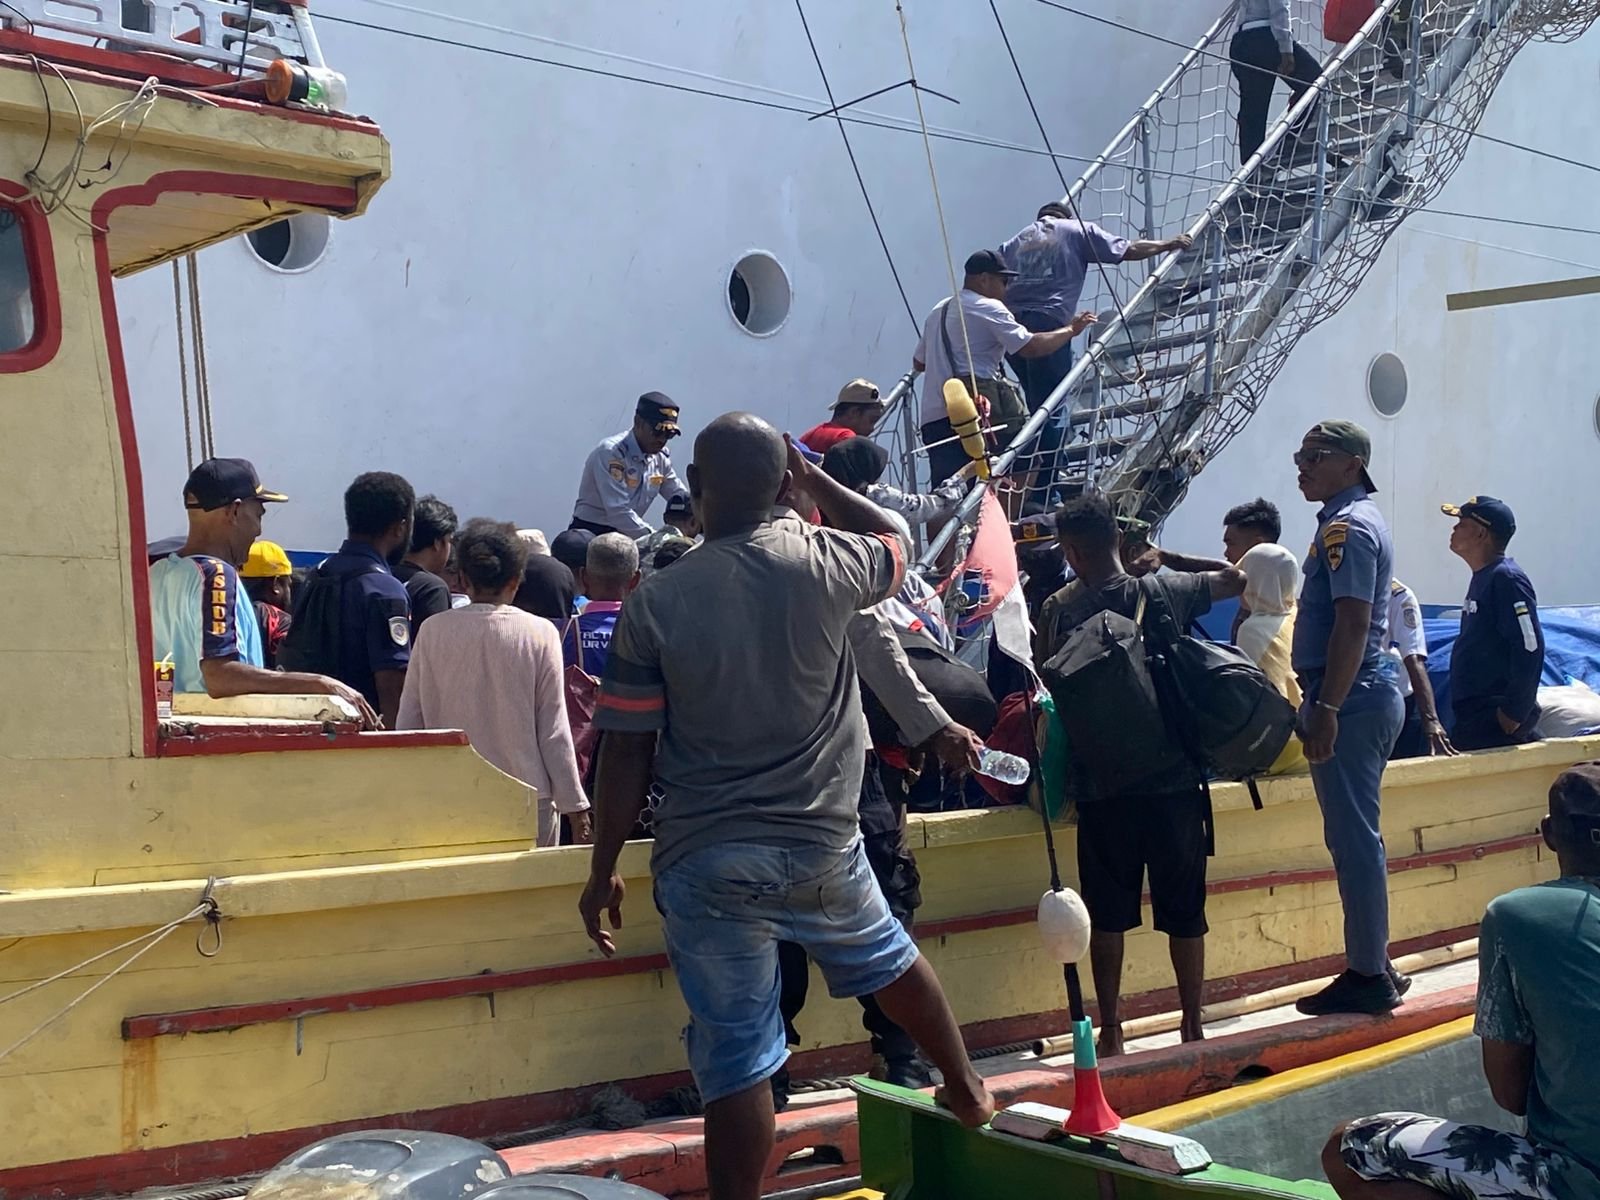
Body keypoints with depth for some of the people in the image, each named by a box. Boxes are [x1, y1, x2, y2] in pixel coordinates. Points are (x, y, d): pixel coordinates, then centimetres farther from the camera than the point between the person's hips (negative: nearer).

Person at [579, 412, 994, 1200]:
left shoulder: (654, 602, -10)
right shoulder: (826, 564, -7)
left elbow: (627, 755, -7)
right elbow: (896, 541, 18)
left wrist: (603, 870, 3)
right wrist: (815, 480, 23)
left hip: (706, 862, -2)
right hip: (823, 843, 3)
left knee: (735, 1059, 4)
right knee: (886, 956, 31)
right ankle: (965, 1088, 49)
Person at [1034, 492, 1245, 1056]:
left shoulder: (1060, 609, -5)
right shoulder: (1166, 591, 1)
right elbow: (1237, 579, 17)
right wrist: (1165, 556, 20)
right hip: (1175, 777, 1)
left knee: (1108, 912, 7)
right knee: (1184, 908, 10)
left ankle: (1111, 1031, 11)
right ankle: (1193, 1026, 17)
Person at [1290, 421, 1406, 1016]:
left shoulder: (1347, 526, -14)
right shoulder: (1354, 519, 19)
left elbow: (1353, 623, -23)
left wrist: (1326, 709, -26)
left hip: (1350, 699, -11)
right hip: (1364, 695, 11)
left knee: (1354, 838, -5)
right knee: (1356, 836, 15)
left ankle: (1368, 977, 1)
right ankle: (1374, 965, 22)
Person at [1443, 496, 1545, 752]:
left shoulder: (1506, 580, -15)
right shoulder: (1482, 578, 15)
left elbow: (1530, 650, -21)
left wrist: (1513, 717, -20)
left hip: (1495, 720, -9)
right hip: (1475, 716, 9)